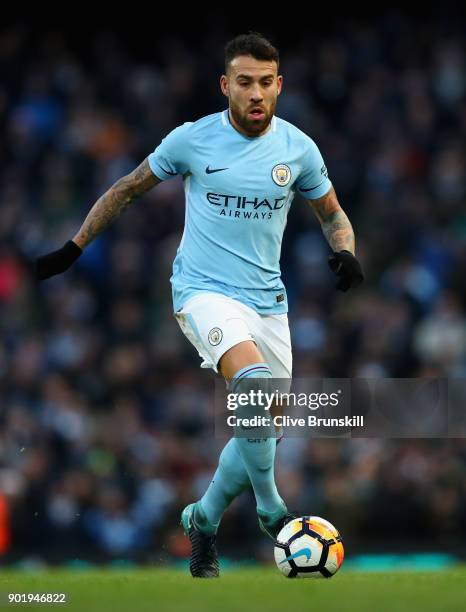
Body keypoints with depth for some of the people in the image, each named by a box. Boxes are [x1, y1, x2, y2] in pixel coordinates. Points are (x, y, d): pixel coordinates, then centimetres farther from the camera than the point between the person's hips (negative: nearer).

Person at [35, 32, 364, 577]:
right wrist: (73, 248, 9)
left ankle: (204, 520, 29)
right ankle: (269, 509, -16)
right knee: (256, 385, -31)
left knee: (266, 430, 6)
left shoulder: (298, 148, 0)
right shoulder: (192, 140, -6)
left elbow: (332, 214, 15)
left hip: (267, 299, 4)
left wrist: (344, 251, -8)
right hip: (204, 291, -4)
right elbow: (127, 189, 9)